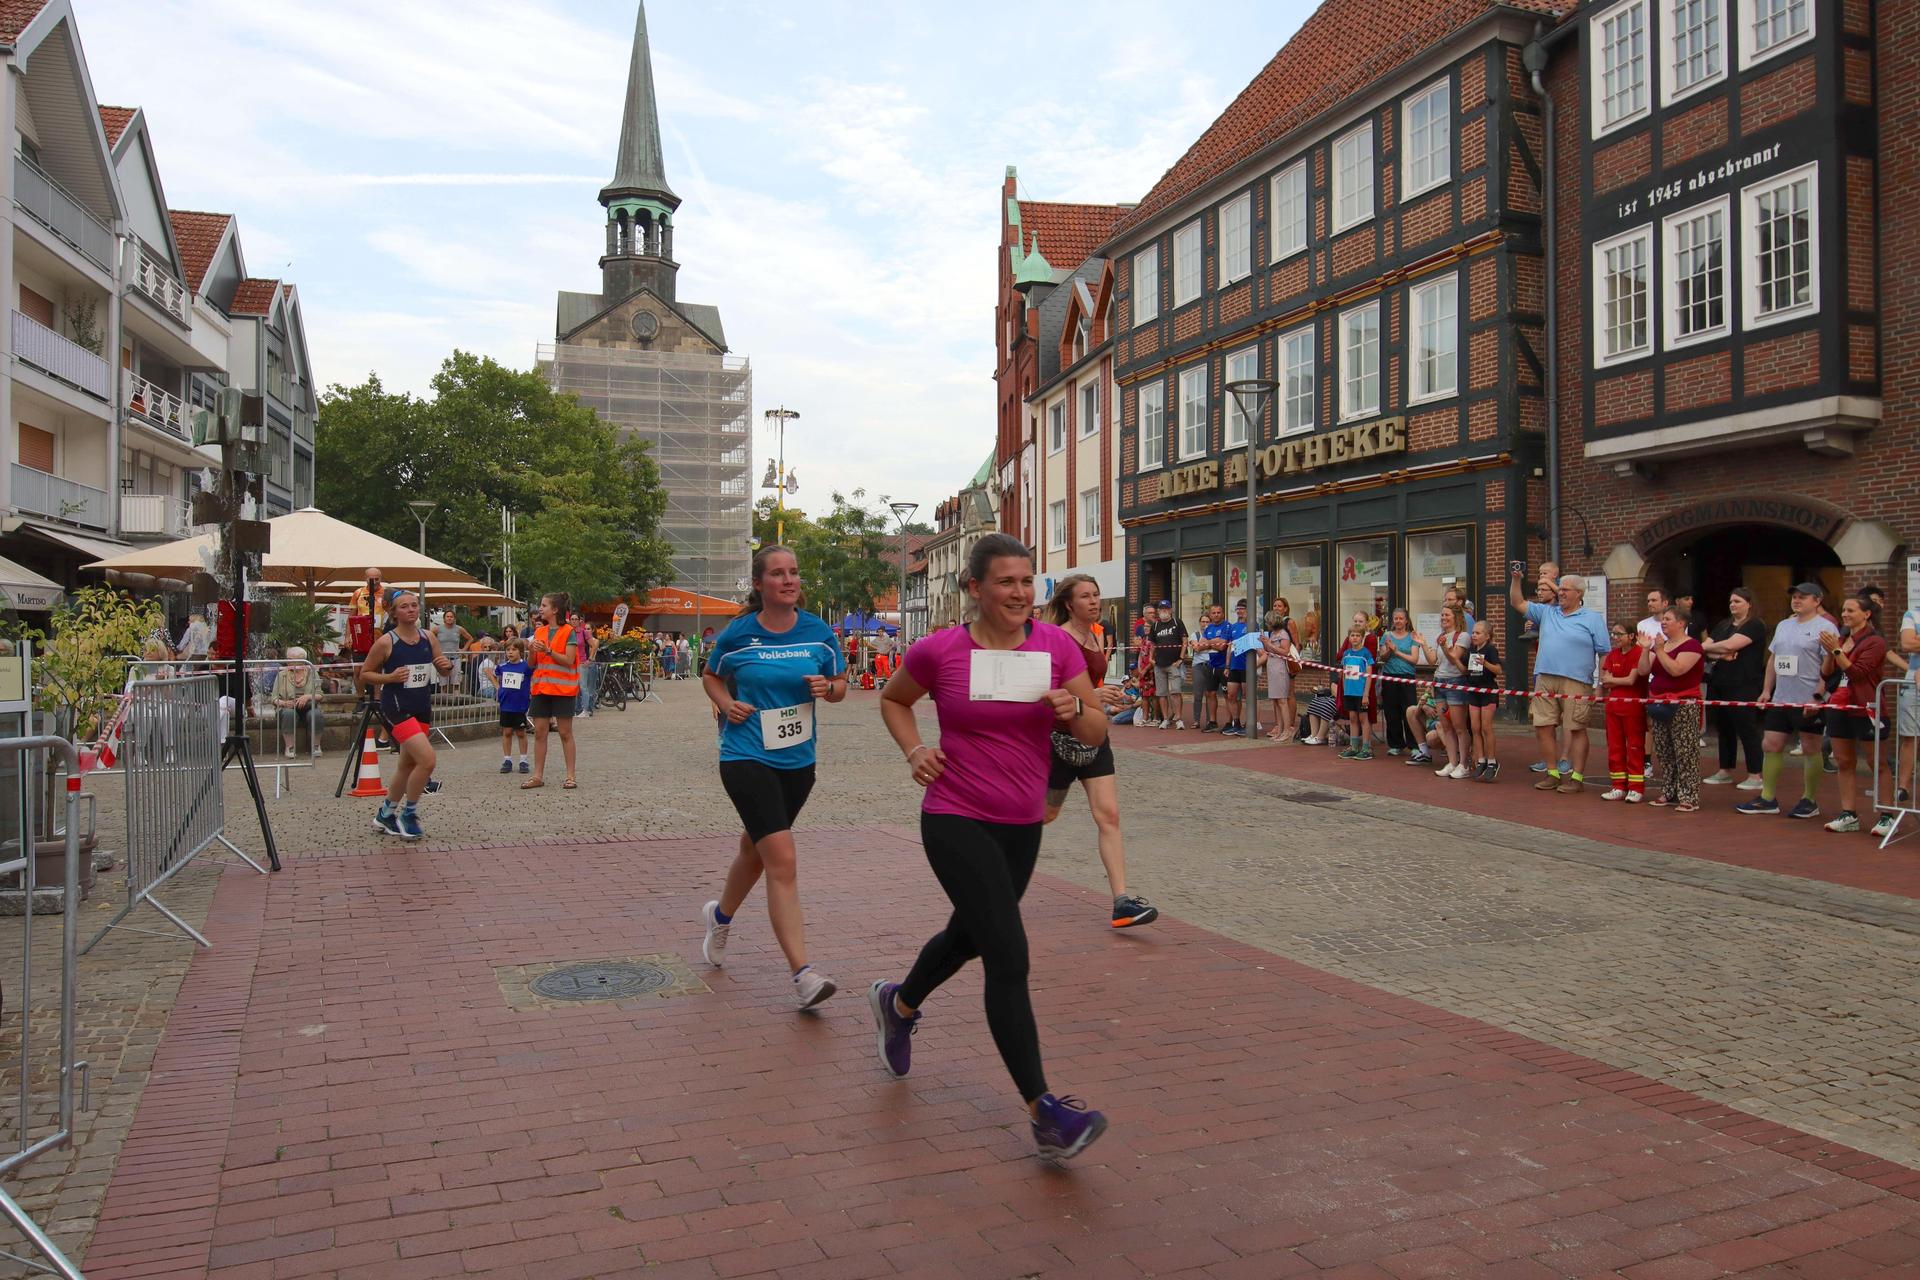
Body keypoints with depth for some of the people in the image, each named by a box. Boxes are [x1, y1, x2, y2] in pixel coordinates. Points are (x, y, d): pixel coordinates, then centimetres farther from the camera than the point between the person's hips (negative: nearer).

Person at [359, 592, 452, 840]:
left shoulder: (428, 638, 4)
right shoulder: (386, 642, -10)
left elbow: (444, 671, 13)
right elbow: (364, 674, -3)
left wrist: (447, 665, -10)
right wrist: (390, 677, -19)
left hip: (422, 708, 6)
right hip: (397, 709, -6)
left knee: (408, 765, 16)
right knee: (427, 759, -18)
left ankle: (386, 814, 36)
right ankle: (408, 813, 2)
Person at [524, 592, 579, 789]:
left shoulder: (568, 632, -6)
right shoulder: (539, 631, 11)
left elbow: (569, 661, -13)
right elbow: (533, 663, 13)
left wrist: (548, 651, -22)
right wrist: (532, 651, -7)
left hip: (562, 688, -5)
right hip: (541, 687, 5)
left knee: (565, 733, 0)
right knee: (539, 732, 4)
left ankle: (570, 776, 5)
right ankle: (538, 776, 10)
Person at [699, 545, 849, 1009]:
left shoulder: (818, 632, 0)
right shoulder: (738, 633, -6)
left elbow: (840, 686, 10)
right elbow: (711, 676, 12)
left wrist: (828, 687, -12)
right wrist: (727, 704, -7)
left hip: (797, 761, 4)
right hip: (746, 758, -4)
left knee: (755, 848, 23)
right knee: (783, 861, -16)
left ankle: (720, 916, 53)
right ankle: (802, 976, -16)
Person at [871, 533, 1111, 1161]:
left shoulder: (1057, 645, -3)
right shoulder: (939, 651, -10)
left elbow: (1098, 733, 1)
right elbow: (892, 700, 10)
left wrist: (1072, 711, -21)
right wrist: (914, 750, -7)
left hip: (1022, 825, 5)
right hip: (955, 821, -5)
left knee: (970, 935, 24)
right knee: (1009, 956, -14)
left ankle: (898, 1004, 54)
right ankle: (1042, 1110, -6)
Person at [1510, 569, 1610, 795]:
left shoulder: (1592, 619, 3)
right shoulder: (1546, 613, 16)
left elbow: (1605, 653, 0)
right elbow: (1517, 603, 16)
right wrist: (1516, 579, 3)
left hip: (1576, 683, -5)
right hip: (1544, 680, 5)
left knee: (1576, 730, -1)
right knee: (1542, 727, 3)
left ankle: (1576, 777, 4)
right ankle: (1552, 774, 13)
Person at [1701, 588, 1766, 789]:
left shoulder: (1755, 625, -6)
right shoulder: (1723, 625, 17)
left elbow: (1730, 645, -18)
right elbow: (1704, 647, 7)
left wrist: (1707, 647, -1)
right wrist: (1721, 654, -13)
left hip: (1743, 687, -7)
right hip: (1719, 685, 7)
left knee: (1747, 730, -4)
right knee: (1724, 729, 12)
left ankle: (1755, 776, 0)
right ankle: (1725, 772, 20)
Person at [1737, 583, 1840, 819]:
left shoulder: (1825, 627, -7)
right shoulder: (1783, 625, 16)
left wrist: (1817, 696, -19)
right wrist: (1766, 690, 12)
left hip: (1809, 702, -7)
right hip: (1780, 700, 7)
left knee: (1810, 750, 3)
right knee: (1770, 745, 6)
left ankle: (1810, 801, 13)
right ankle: (1767, 799, 12)